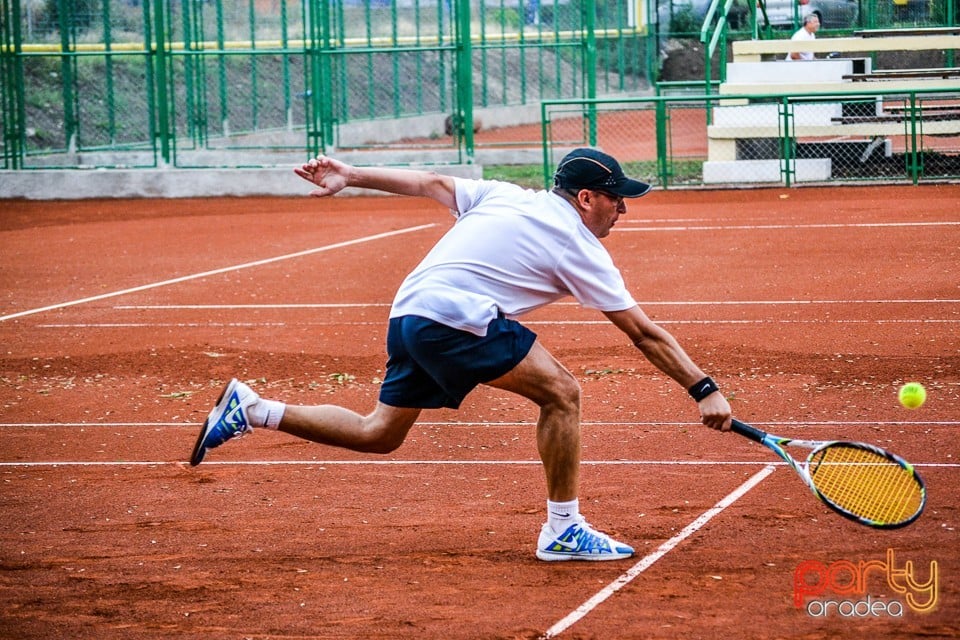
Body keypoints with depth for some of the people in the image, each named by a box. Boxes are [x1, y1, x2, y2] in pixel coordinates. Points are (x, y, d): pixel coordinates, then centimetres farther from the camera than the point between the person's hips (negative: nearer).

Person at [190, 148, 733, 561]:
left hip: (409, 314, 8)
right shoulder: (579, 248, 0)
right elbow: (644, 333, -1)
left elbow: (431, 183, 22)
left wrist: (351, 175, 28)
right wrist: (705, 390, 2)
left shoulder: (504, 196, 19)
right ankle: (564, 530, -5)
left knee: (378, 434, 20)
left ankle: (250, 410, 18)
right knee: (561, 393, -6)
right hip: (455, 317, -8)